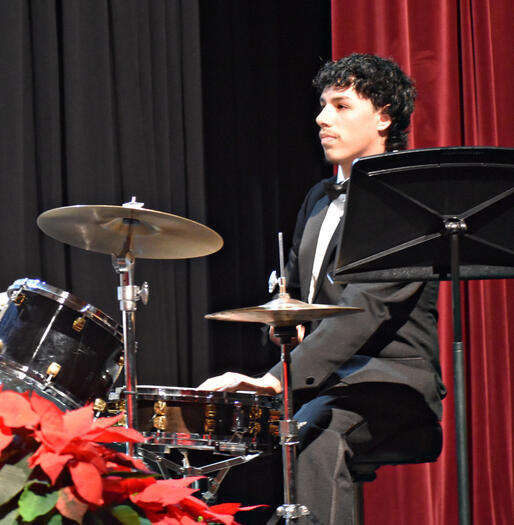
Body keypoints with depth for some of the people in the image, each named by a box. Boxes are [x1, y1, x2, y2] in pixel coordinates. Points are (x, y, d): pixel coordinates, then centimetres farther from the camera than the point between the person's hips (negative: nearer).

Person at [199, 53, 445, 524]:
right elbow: (292, 289, 27)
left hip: (389, 379, -8)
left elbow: (366, 307, -23)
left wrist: (281, 378, -30)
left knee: (314, 434, -36)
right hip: (316, 377, 8)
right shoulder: (320, 198, 19)